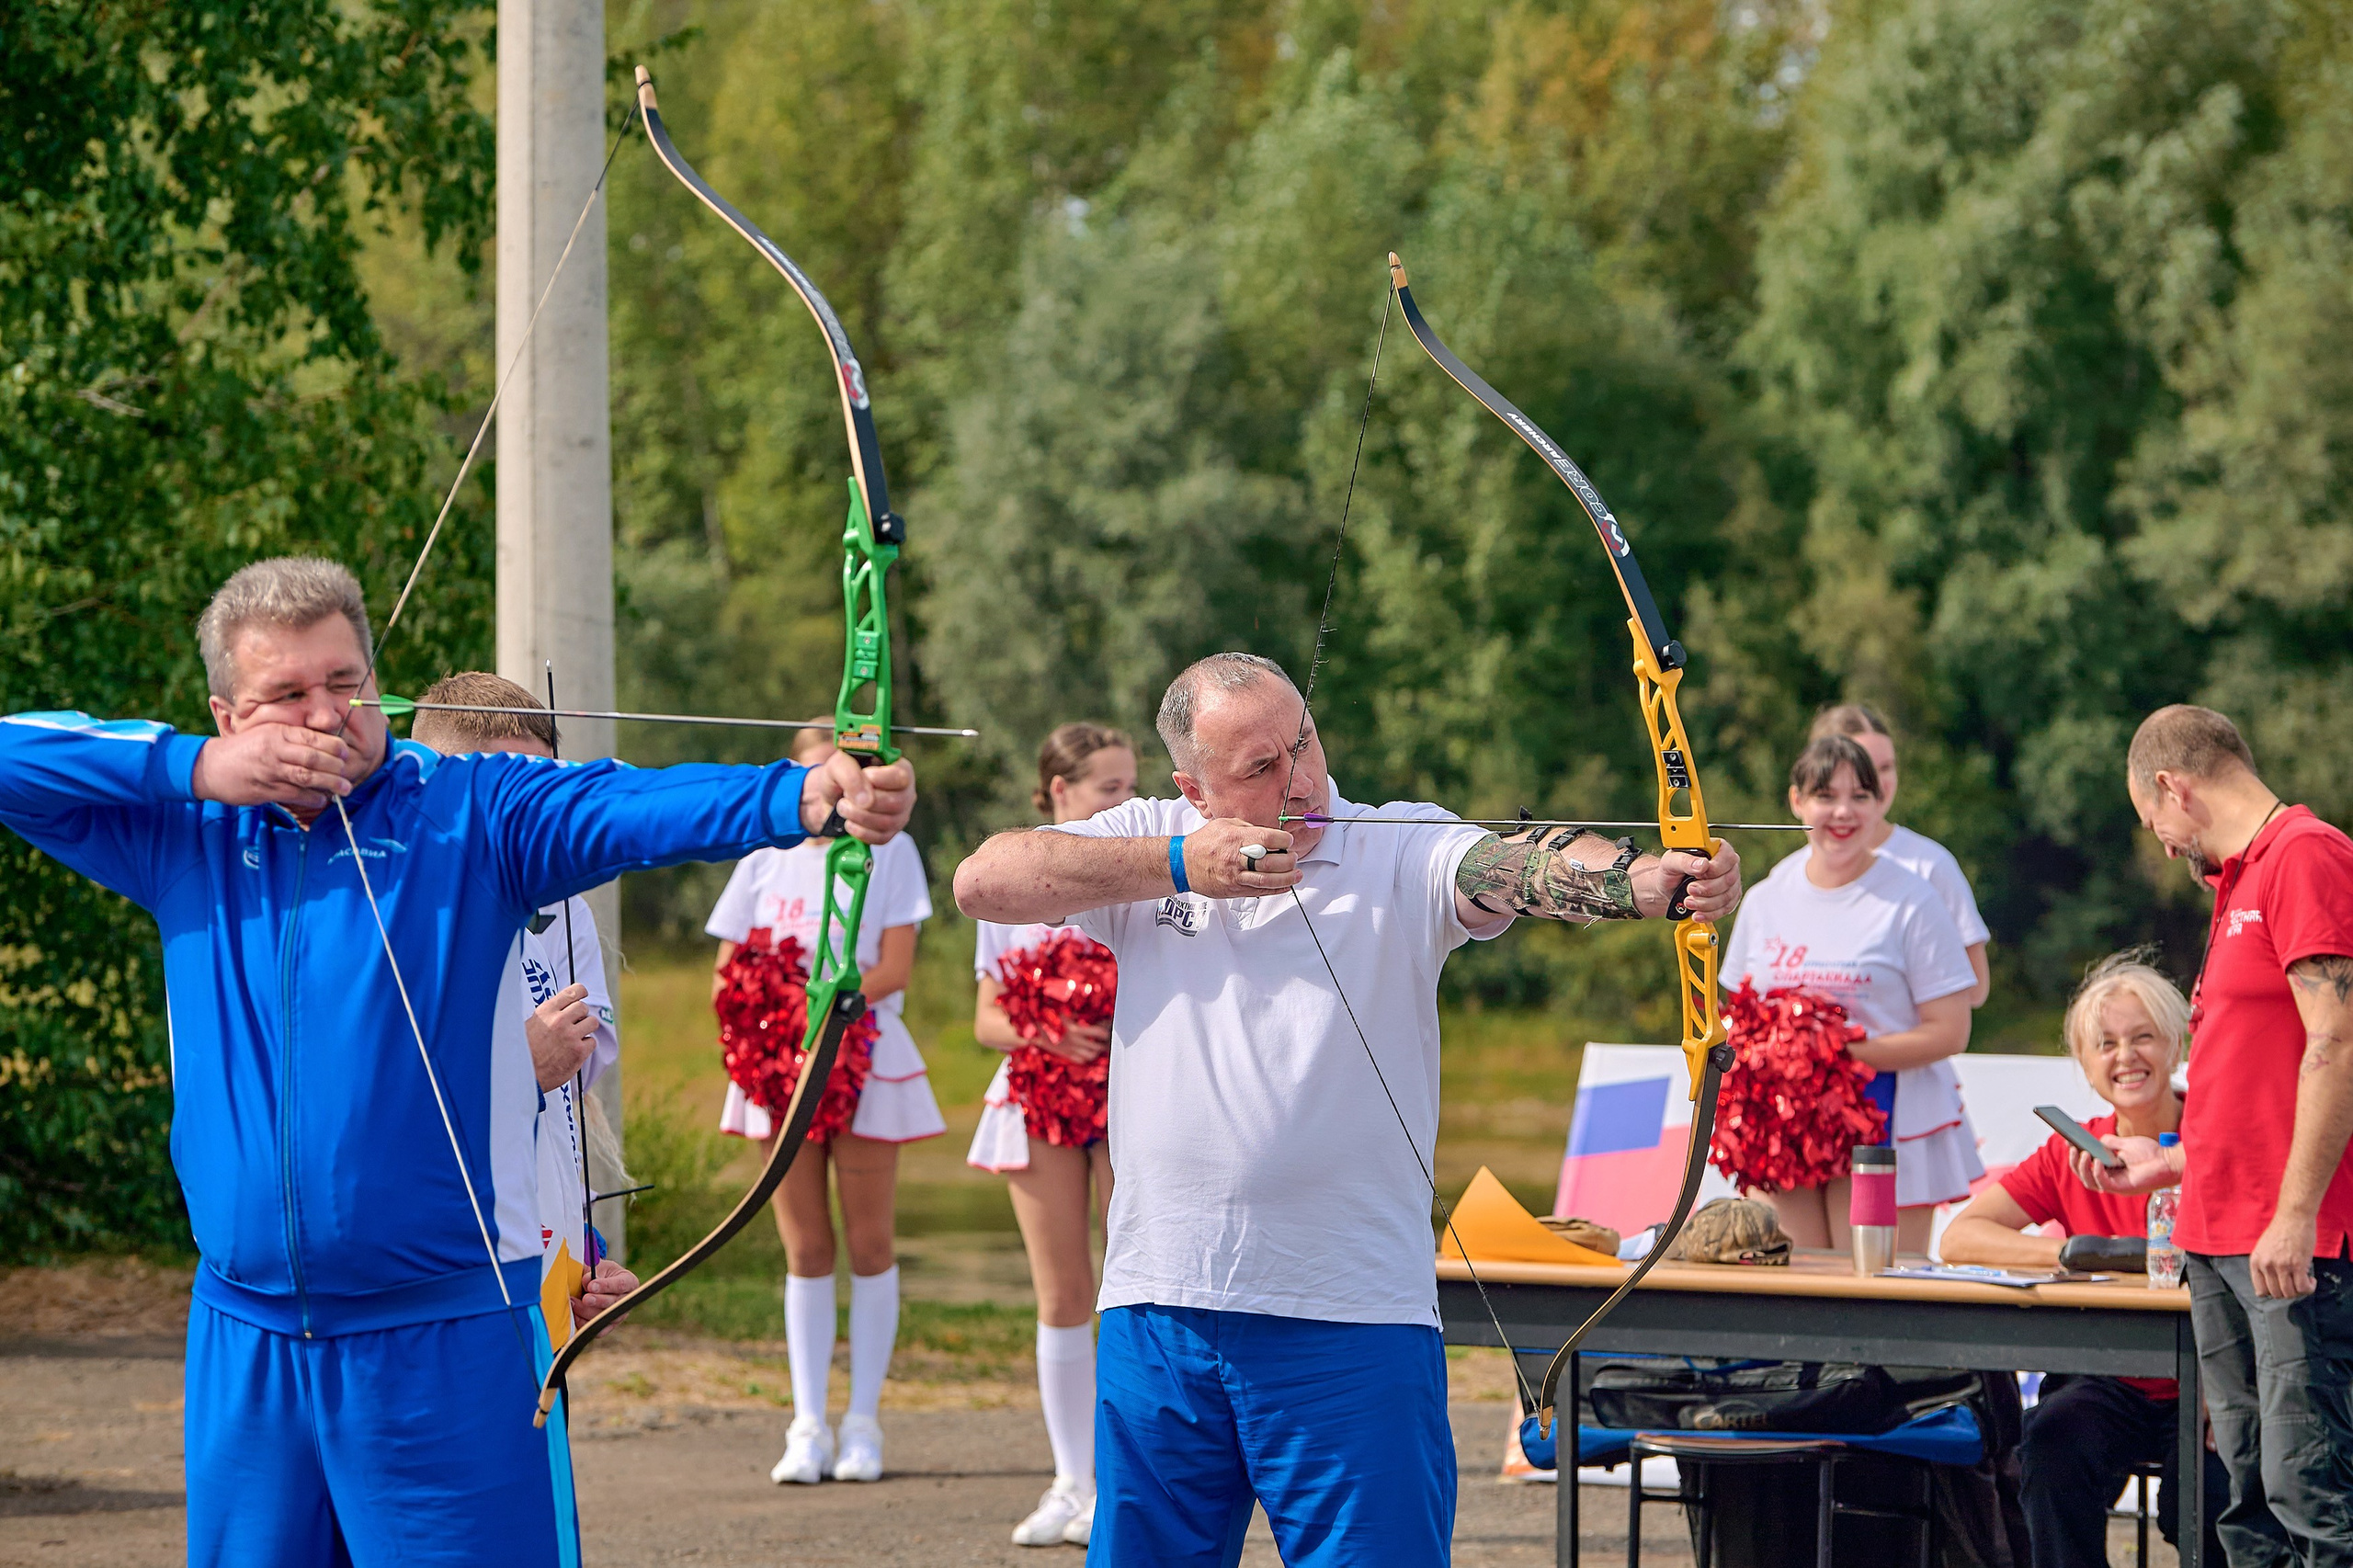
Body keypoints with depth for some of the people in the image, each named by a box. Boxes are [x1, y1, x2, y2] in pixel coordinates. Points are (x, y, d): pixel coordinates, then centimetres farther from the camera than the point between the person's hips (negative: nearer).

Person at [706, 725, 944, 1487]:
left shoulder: (888, 853, 2)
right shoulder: (765, 860, 9)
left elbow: (894, 968, -7)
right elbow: (727, 975, 8)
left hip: (864, 1059, -2)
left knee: (869, 1246, -1)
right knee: (806, 1252, 4)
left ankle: (863, 1422, 6)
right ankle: (808, 1427, 5)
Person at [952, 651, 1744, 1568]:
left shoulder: (1401, 852, -2)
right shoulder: (1145, 842, 7)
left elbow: (1521, 866, -20)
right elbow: (983, 881, -4)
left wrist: (1650, 880, -41)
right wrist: (1177, 866, -10)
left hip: (1353, 1320, -3)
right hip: (1159, 1311, 3)